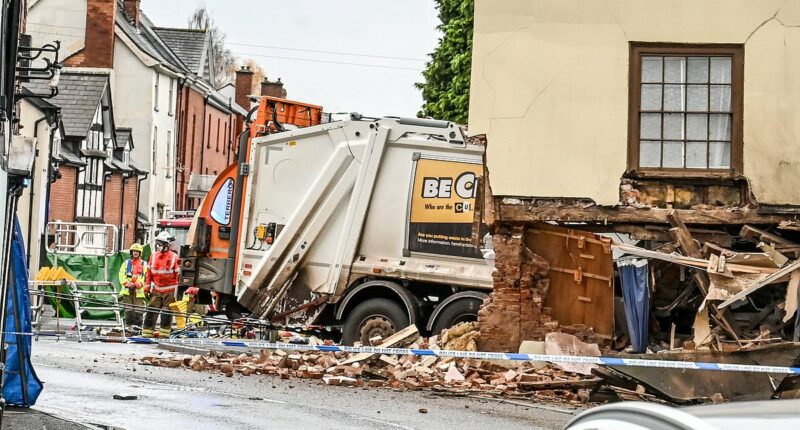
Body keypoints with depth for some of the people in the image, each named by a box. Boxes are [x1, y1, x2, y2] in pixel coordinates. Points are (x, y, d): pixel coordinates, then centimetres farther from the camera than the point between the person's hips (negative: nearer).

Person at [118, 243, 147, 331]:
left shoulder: (144, 264, 10)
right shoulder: (126, 263, 14)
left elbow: (145, 277, 0)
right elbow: (121, 275, 5)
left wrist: (137, 284, -14)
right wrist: (127, 283, -11)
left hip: (139, 290, -1)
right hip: (127, 290, 1)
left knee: (138, 310, -5)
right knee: (128, 309, 2)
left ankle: (138, 326, -4)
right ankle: (129, 325, 6)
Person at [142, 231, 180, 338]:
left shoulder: (174, 257, -6)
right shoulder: (153, 256, 5)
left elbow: (178, 275, -4)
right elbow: (149, 273, 11)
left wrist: (177, 292, -6)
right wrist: (147, 288, 10)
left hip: (169, 291, -3)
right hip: (156, 290, 3)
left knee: (166, 313, 3)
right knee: (151, 311, 1)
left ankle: (164, 333, 11)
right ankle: (147, 333, 5)